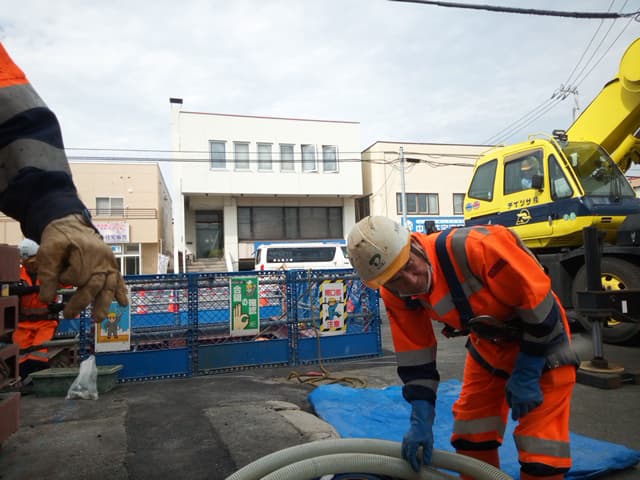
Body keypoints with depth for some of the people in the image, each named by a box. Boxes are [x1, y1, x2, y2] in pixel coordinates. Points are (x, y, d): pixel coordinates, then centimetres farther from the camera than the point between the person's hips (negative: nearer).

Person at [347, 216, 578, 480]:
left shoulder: (473, 246, -36)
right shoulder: (395, 295, -16)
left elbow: (538, 298, -27)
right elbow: (415, 358, -7)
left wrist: (526, 375, -19)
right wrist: (421, 420, -12)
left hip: (542, 339, -5)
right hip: (488, 345, 5)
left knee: (540, 452, -4)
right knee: (470, 436, 10)